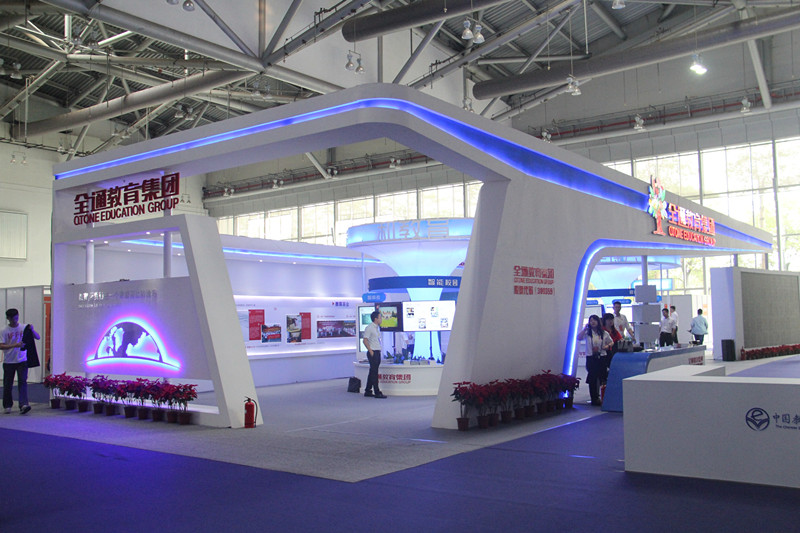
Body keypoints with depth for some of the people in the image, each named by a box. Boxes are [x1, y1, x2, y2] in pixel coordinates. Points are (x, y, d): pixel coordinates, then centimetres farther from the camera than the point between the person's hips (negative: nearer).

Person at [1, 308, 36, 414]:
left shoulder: (24, 328, 3)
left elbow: (37, 337, 0)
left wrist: (32, 330, -20)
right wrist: (15, 345, -24)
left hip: (22, 361, 0)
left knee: (22, 382, -12)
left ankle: (23, 405, -19)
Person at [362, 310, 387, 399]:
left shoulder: (377, 327, 15)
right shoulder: (369, 328, -12)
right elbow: (365, 340, -16)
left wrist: (379, 350, 14)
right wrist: (370, 351, -17)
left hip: (377, 352, 9)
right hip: (373, 353, -9)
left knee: (373, 372, 12)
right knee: (374, 372, -6)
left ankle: (368, 391, 19)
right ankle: (377, 392, -4)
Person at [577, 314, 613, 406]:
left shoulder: (604, 333, 6)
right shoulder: (587, 333, 2)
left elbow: (611, 342, 17)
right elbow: (579, 338, -14)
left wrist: (607, 346, -4)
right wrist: (585, 328, -11)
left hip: (601, 358, 1)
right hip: (591, 358, -1)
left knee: (602, 378, 1)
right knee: (592, 378, 1)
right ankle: (594, 398, 9)